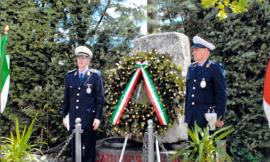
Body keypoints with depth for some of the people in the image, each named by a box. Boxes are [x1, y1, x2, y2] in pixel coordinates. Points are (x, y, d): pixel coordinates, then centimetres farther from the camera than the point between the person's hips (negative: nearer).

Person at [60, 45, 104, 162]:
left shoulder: (95, 75, -2)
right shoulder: (69, 75, 9)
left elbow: (100, 98, -4)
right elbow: (66, 97, 12)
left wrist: (98, 117, -8)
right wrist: (64, 115, 10)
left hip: (89, 118, -3)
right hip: (74, 118, 3)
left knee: (89, 148, 5)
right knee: (75, 148, 8)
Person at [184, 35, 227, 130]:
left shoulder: (215, 68, -5)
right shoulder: (191, 68, 12)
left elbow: (221, 95, -7)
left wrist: (220, 118, -11)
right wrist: (185, 114, 13)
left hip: (207, 116, -5)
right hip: (191, 117, 5)